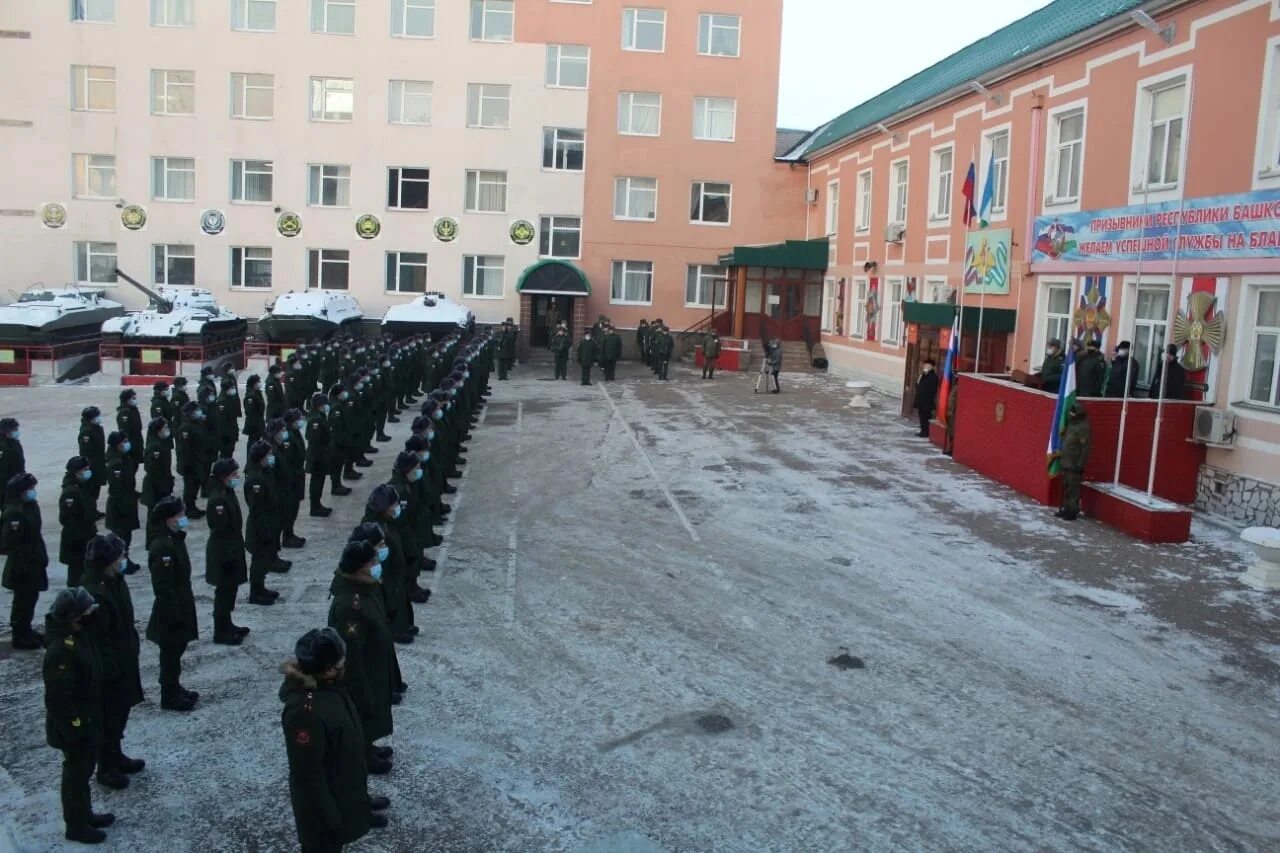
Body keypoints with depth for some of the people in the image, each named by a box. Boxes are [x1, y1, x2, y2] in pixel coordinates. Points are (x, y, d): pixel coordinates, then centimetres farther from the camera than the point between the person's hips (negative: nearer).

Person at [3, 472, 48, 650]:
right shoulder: (13, 513, -23)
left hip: (33, 562, 9)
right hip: (21, 565, -9)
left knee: (30, 597, 19)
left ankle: (25, 631, 33)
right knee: (23, 599, 0)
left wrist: (41, 557, 18)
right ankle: (20, 637, 12)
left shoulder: (31, 506, 6)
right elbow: (7, 542, -24)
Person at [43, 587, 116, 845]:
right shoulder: (61, 652, -29)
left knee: (84, 770, 23)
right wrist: (74, 728, -21)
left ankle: (85, 814, 39)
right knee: (76, 774, 7)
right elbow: (58, 698, -27)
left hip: (87, 722, 9)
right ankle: (76, 826, 23)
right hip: (74, 728, -9)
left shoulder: (78, 639, 1)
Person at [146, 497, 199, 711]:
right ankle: (169, 696, 14)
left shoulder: (175, 539, 7)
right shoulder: (162, 546, -24)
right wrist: (174, 614, -22)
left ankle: (174, 688, 33)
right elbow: (163, 587, -24)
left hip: (181, 607, 9)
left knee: (177, 650, 20)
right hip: (171, 612, -9)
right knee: (171, 652, 3)